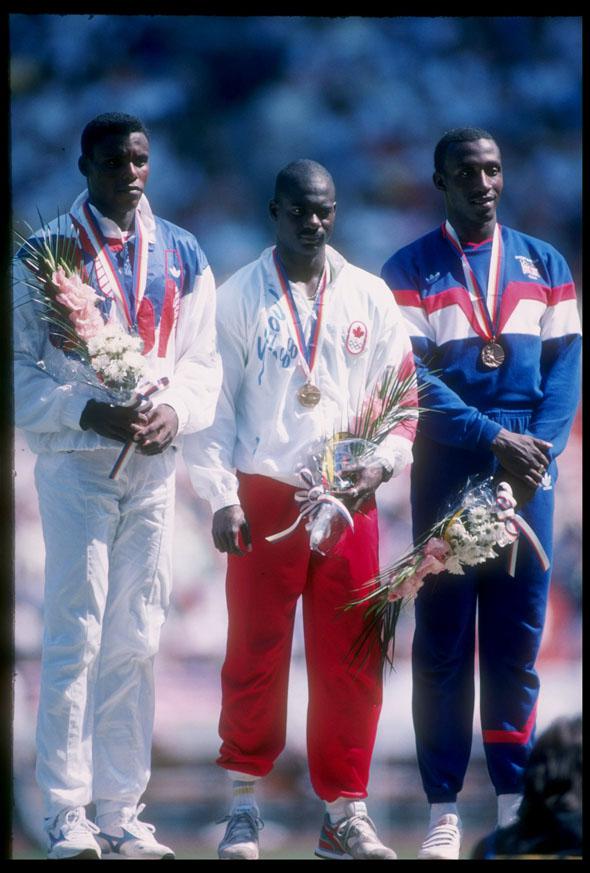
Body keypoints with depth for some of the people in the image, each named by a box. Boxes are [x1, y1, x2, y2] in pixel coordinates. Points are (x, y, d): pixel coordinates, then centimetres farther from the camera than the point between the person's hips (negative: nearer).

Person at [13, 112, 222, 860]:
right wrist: (89, 412, -17)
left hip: (154, 462, 4)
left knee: (135, 642, 7)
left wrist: (173, 411, -10)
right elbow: (21, 366, -4)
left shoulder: (182, 256, 11)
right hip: (76, 460, -4)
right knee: (75, 638, -8)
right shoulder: (44, 252, -1)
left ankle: (122, 811, 12)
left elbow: (201, 360, 10)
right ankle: (66, 815, -5)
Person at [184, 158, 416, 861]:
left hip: (349, 502, 2)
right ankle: (243, 808, 10)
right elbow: (212, 402, 1)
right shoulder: (238, 297, 3)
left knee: (350, 663, 1)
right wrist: (222, 498, -7)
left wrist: (380, 464, -6)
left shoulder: (369, 298, 9)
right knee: (255, 657, -2)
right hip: (264, 498, -2)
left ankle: (345, 816, 9)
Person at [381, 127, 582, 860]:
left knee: (518, 638, 3)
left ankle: (514, 800, 9)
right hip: (448, 467, -2)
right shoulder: (410, 271, 3)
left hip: (527, 469, 2)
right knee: (443, 639, -1)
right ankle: (443, 810, 1)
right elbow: (415, 378, -6)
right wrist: (495, 440, -15)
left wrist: (541, 449, -9)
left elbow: (564, 363, 6)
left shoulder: (543, 265, 13)